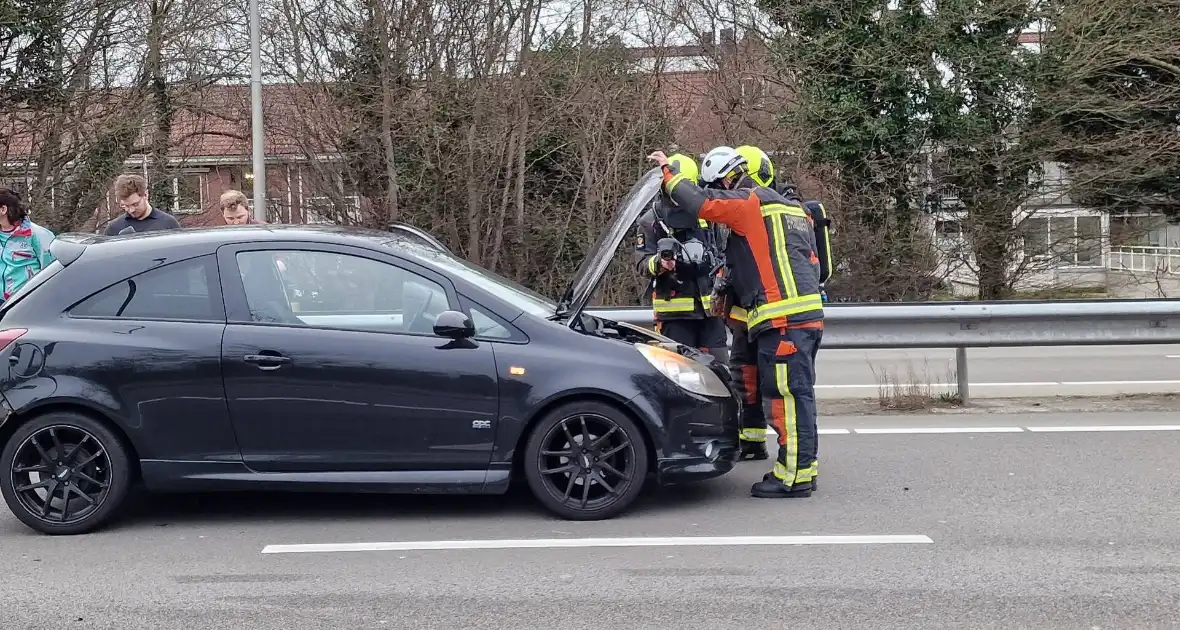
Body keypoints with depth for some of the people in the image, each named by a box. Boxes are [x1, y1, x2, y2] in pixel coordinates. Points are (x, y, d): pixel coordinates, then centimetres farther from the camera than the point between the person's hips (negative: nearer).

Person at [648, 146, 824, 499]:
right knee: (796, 395, 14)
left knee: (787, 395, -9)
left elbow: (697, 203, -12)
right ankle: (802, 468, 19)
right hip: (807, 314, 10)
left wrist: (668, 171, 4)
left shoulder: (748, 203, -5)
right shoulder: (788, 207, 24)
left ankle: (795, 476, -9)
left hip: (784, 319, -10)